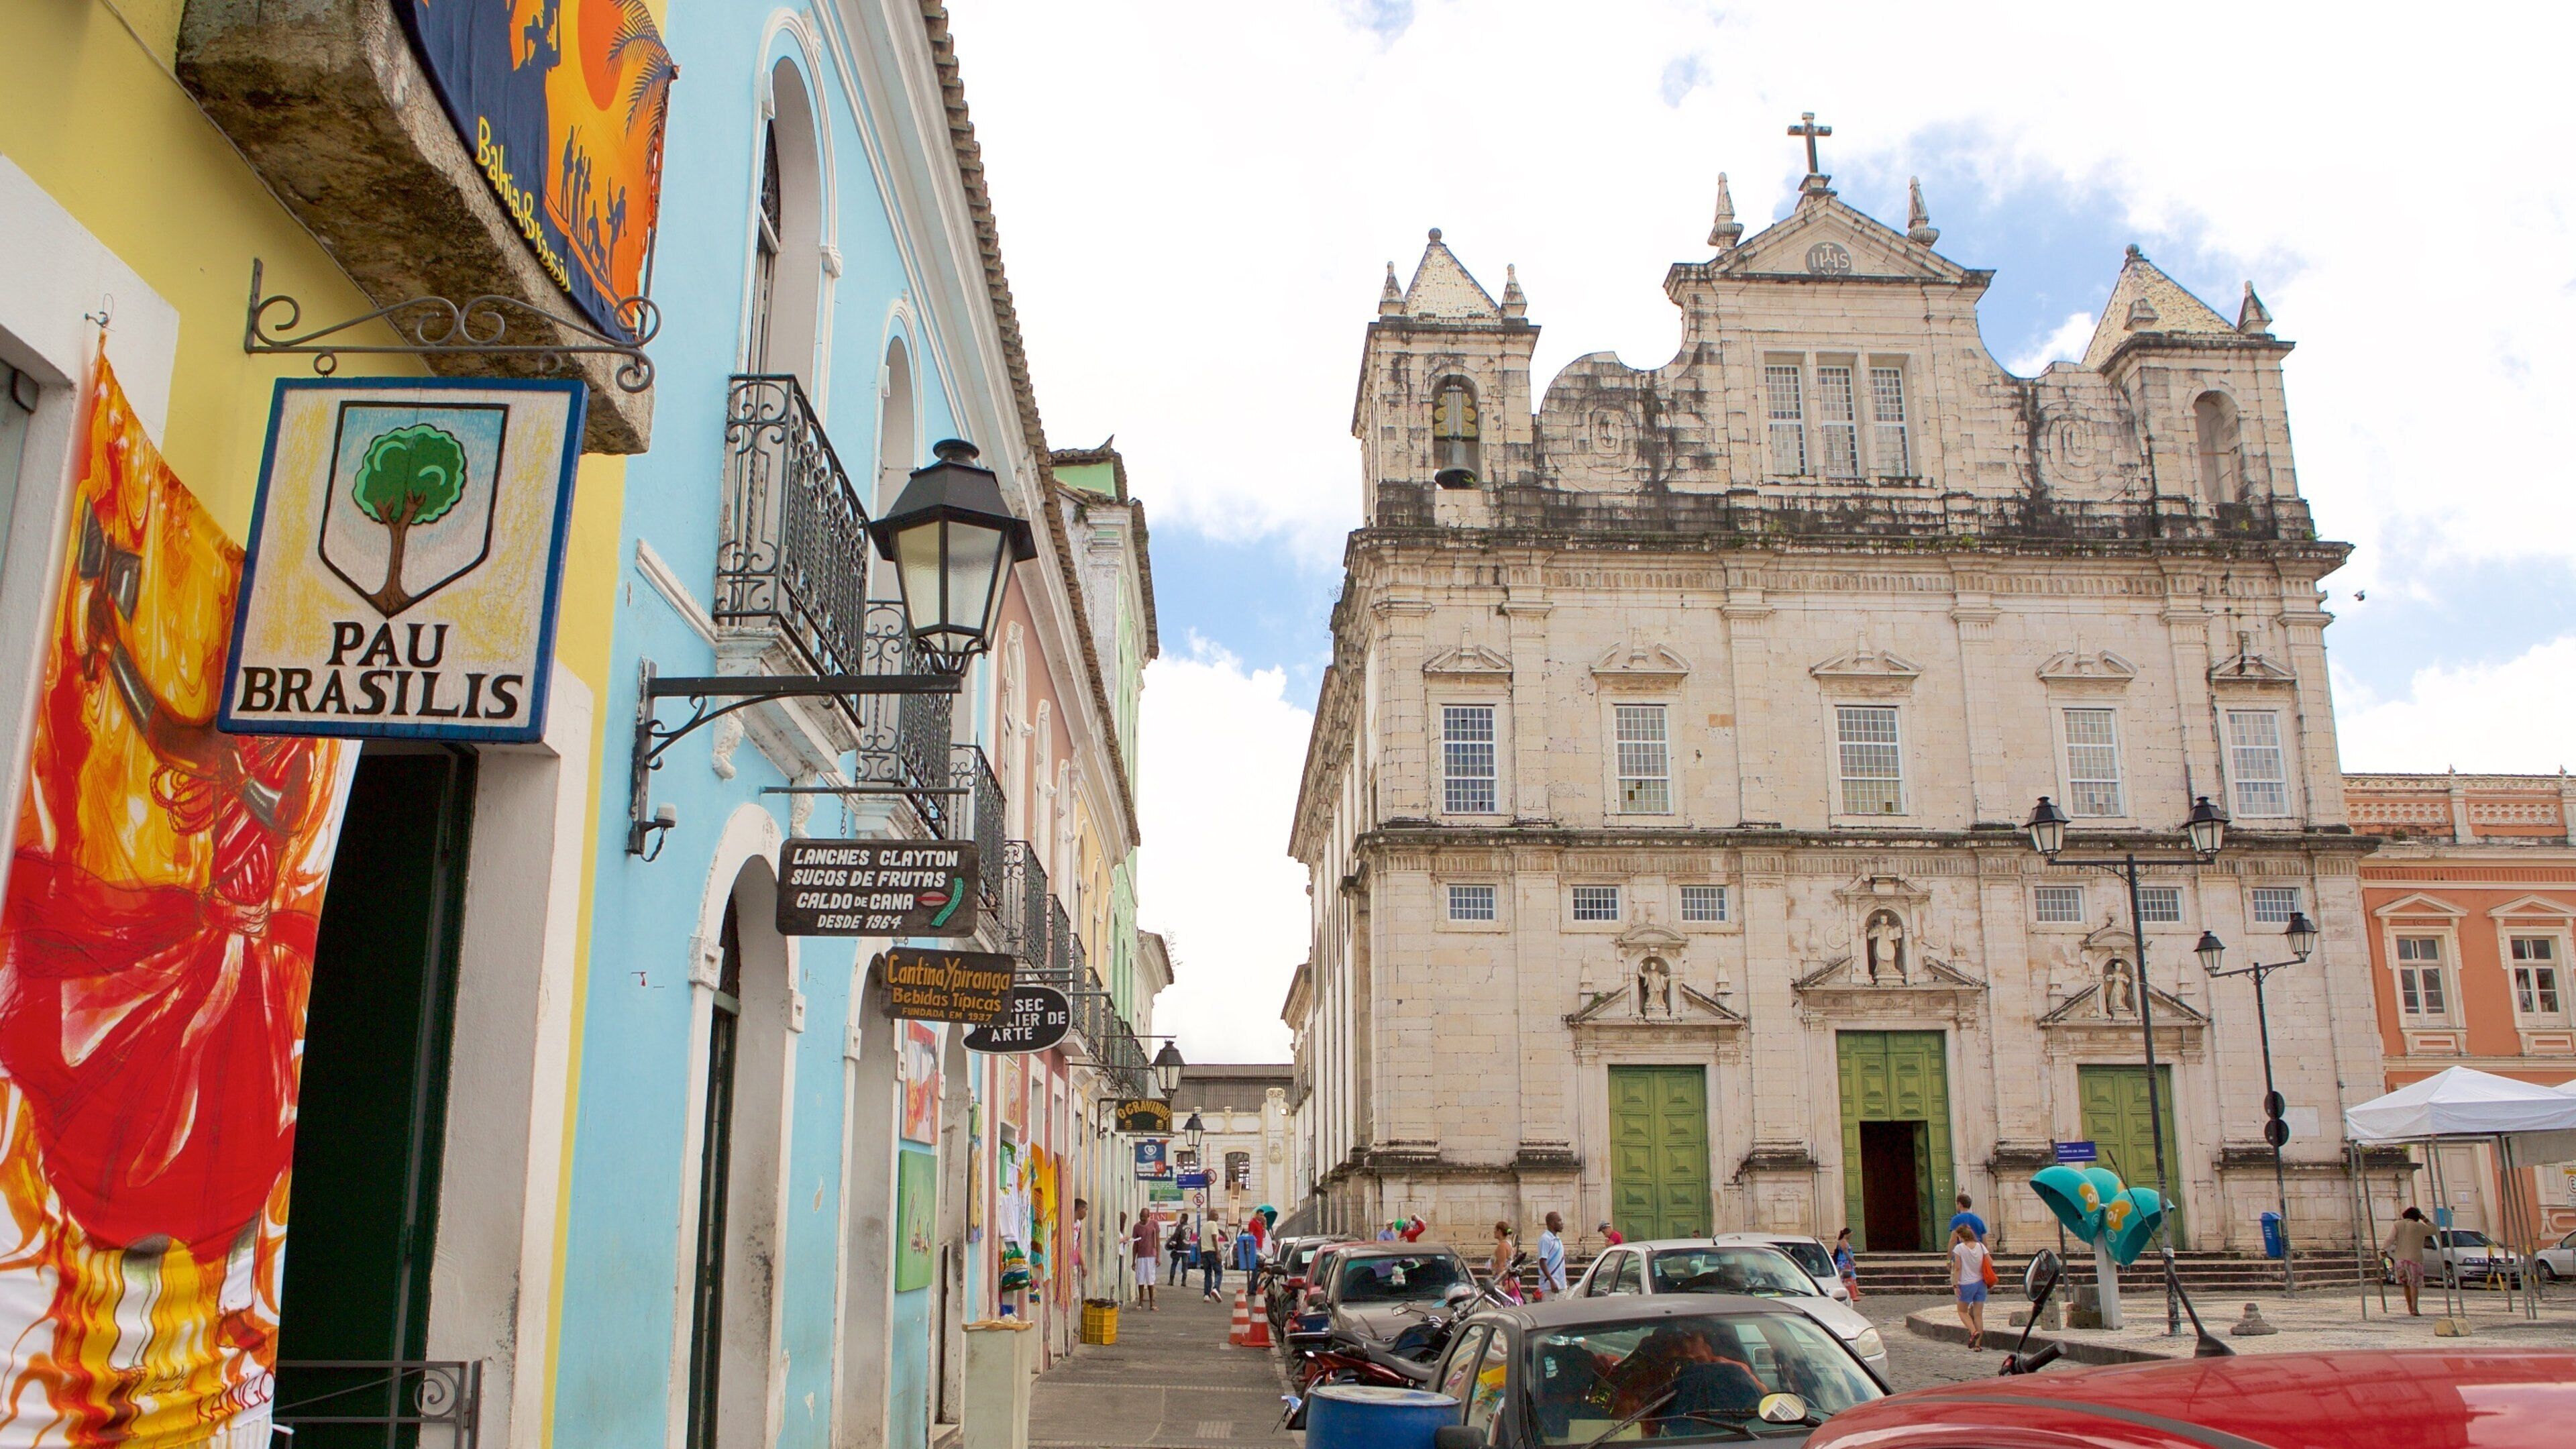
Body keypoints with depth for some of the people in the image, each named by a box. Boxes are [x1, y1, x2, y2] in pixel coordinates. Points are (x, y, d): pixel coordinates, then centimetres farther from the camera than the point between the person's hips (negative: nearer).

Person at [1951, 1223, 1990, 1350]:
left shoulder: (1959, 1248, -9)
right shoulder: (1981, 1246, 2)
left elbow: (1958, 1268, -11)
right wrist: (1986, 1279, 15)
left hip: (1967, 1284, -4)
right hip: (1980, 1283, 4)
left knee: (1962, 1311, 13)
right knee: (1978, 1314, 8)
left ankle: (1973, 1331, -13)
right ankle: (1978, 1344, 5)